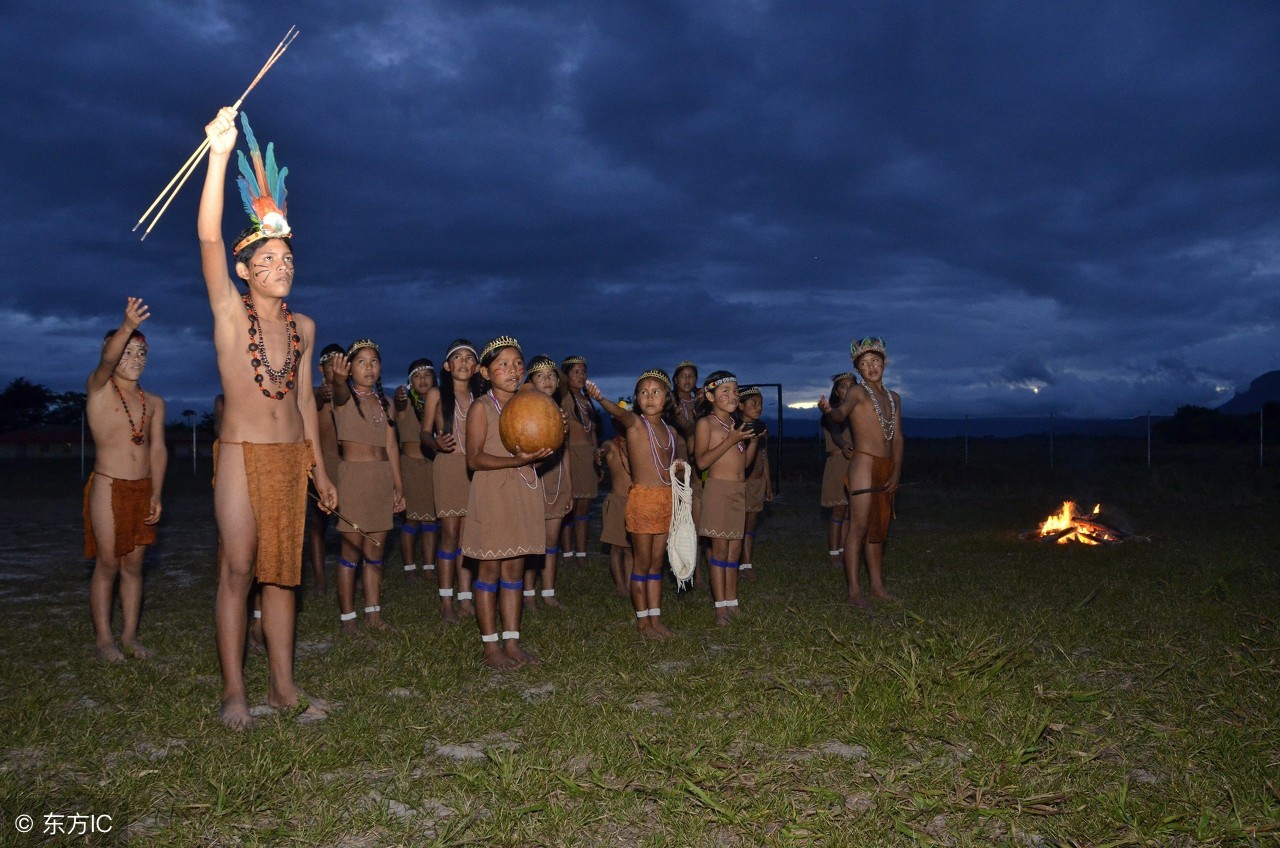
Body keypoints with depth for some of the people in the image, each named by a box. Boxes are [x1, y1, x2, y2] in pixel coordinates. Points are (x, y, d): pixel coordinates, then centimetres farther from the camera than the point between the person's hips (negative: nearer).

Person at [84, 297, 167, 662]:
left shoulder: (154, 403, 11)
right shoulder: (98, 389, -2)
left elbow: (158, 449, 8)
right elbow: (107, 362, -24)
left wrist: (156, 495, 0)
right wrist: (127, 326, -42)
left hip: (143, 488, 4)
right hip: (108, 487, -4)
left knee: (133, 566, 8)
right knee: (107, 565, -1)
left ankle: (129, 635, 15)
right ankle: (103, 639, 7)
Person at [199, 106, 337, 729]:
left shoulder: (302, 327, 10)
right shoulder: (230, 312, -3)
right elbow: (209, 238, -19)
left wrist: (319, 468, 15)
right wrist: (219, 154, -30)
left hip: (292, 457, 4)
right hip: (242, 454, -4)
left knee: (282, 571, 8)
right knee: (237, 571, -2)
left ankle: (283, 685, 16)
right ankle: (233, 691, 7)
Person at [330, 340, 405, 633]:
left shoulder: (384, 402, 14)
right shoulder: (345, 397, -3)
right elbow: (340, 393, -29)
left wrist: (398, 486, 10)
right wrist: (339, 379, -53)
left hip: (383, 478, 5)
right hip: (353, 474, -5)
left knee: (375, 551, 9)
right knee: (352, 550, -2)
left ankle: (373, 614, 16)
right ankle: (347, 617, 7)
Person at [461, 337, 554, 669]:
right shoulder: (482, 407, -7)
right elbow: (474, 459, -14)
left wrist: (544, 449, -7)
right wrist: (517, 460, -24)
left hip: (523, 492, 6)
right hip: (491, 493, -6)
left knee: (515, 569, 9)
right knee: (490, 570, 0)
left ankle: (512, 641, 16)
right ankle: (490, 646, 7)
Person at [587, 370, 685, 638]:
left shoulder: (670, 430, 11)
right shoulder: (635, 422, -8)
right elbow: (620, 412, -32)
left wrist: (679, 467, 4)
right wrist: (600, 398, -52)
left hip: (667, 499, 6)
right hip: (642, 497, -6)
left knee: (657, 563, 13)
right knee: (642, 562, 3)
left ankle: (655, 618, 22)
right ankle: (642, 620, 14)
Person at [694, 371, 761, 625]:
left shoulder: (736, 423, 16)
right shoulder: (706, 423, -4)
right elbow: (702, 461, -14)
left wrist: (753, 439, 2)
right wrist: (730, 440, -18)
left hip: (740, 490, 7)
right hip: (718, 488, -7)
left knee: (735, 548, 8)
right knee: (720, 548, -5)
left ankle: (732, 603, 15)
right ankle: (720, 607, -1)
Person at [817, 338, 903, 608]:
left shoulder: (894, 398, 15)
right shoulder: (858, 392, -5)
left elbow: (897, 438, 12)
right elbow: (842, 413, -27)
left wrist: (896, 473, 3)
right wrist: (829, 410, -51)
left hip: (887, 469, 7)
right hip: (864, 465, -7)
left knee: (879, 529, 13)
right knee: (858, 528, -7)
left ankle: (877, 585, 23)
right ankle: (853, 590, -4)